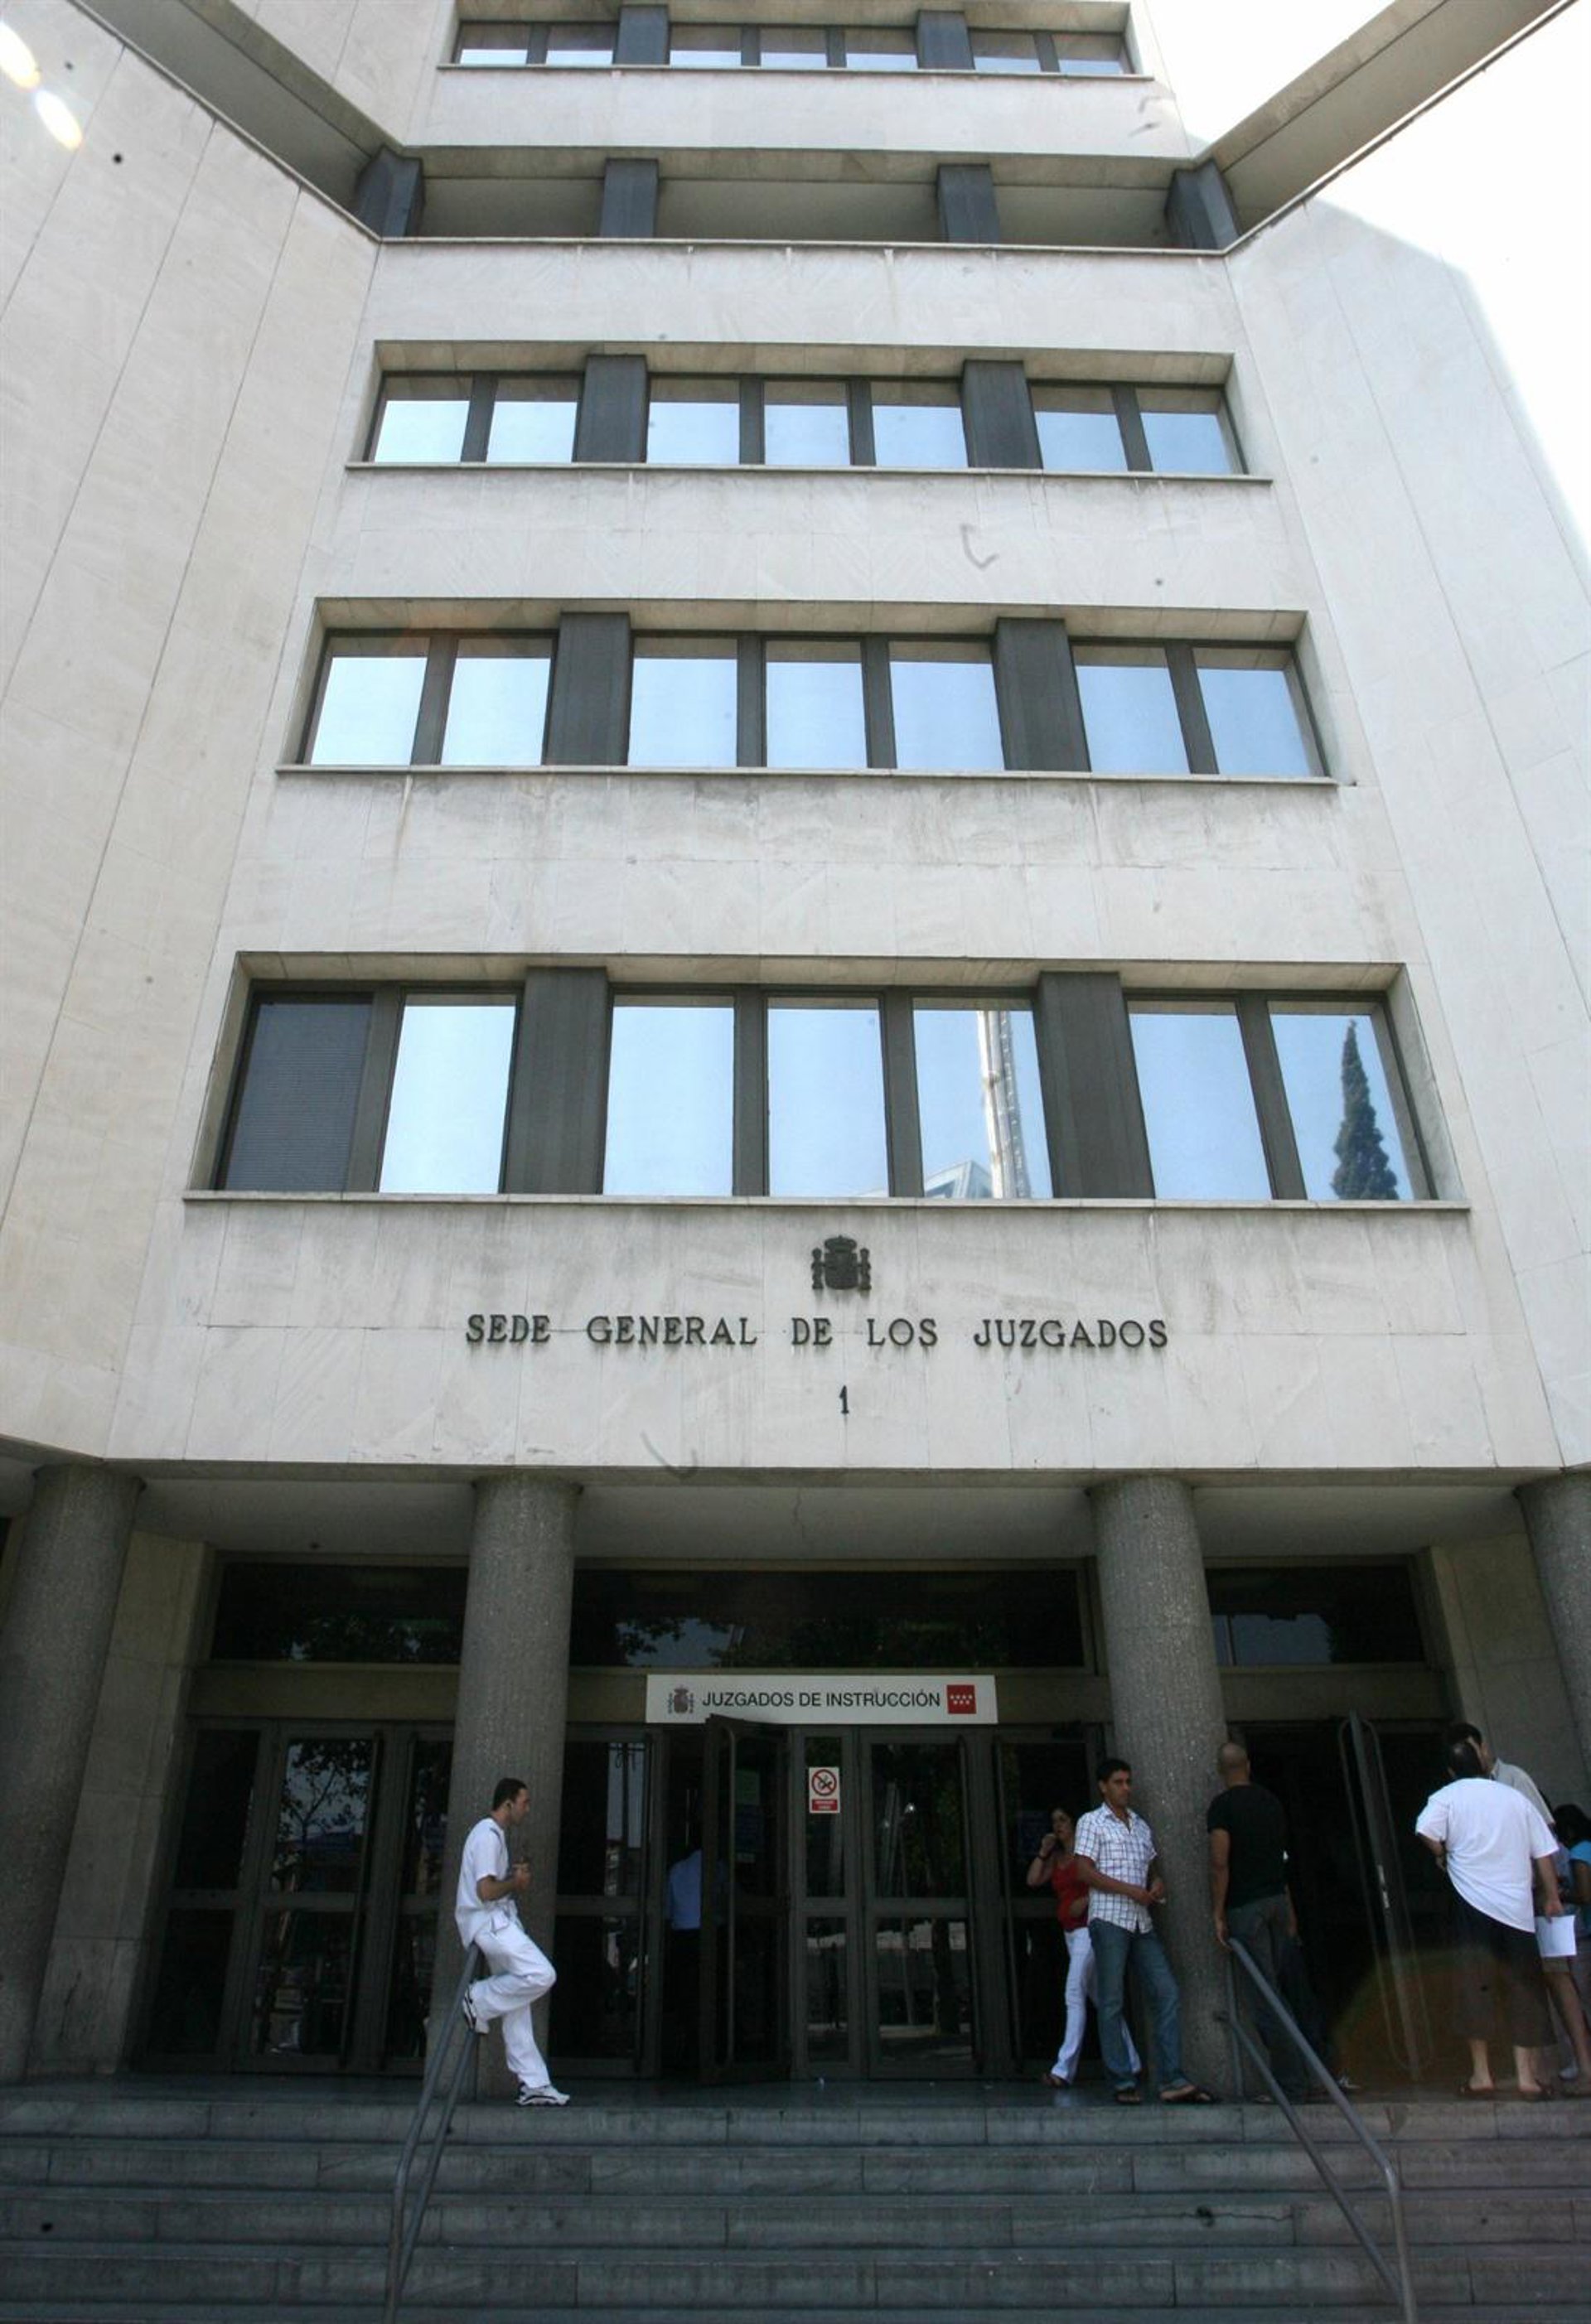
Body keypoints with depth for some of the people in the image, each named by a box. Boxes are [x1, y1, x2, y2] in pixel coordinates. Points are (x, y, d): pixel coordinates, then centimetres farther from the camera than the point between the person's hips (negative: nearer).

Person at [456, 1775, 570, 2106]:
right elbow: (486, 1891, -21)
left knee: (517, 2008, 6)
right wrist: (516, 1882, -6)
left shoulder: (495, 1834, 20)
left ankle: (533, 2085, 6)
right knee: (541, 1974, -23)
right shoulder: (488, 1835, -13)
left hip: (498, 1923, 10)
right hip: (487, 1922, -10)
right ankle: (479, 2000, -6)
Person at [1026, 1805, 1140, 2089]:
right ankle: (1130, 2062, 20)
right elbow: (1033, 1880, 9)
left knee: (1075, 1994, -14)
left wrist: (1085, 1901, -18)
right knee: (1099, 1997, 12)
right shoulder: (1056, 1857, 16)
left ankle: (1064, 2069, -17)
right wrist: (1043, 1852, 2)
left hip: (1088, 1929, -8)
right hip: (1070, 1933, 8)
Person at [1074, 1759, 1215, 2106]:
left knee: (1167, 1994, -2)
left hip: (1141, 1922, 6)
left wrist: (1157, 1882, 2)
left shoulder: (1141, 1825, 19)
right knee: (1112, 2003, -2)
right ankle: (1123, 2083, 4)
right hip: (1108, 1920, -6)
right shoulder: (1092, 1822, 0)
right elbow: (1086, 1872, -8)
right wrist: (1131, 1890, -14)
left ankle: (1172, 2081, 1)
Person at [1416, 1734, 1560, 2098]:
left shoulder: (1447, 1797, 0)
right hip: (1517, 1907, 3)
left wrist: (1445, 1857, 3)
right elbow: (1543, 1852, 7)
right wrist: (1552, 1898, 18)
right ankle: (1526, 2074, 11)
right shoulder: (1515, 1797, 8)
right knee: (1523, 1987, 11)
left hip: (1473, 1903, -3)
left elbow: (1429, 1835, -17)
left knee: (1475, 1985, 3)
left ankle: (1481, 2073, 4)